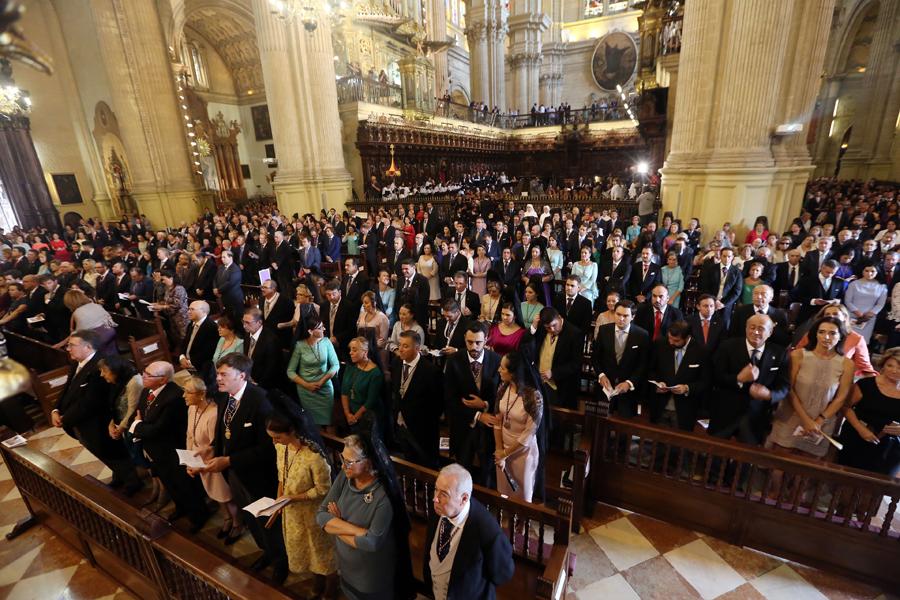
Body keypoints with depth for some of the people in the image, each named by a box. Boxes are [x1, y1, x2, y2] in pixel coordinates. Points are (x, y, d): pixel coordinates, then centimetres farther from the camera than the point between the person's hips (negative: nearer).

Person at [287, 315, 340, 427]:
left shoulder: (326, 342, -8)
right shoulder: (300, 345, -12)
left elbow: (336, 365, -5)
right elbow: (290, 371, -7)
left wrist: (322, 381, -14)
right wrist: (307, 385, -14)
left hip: (325, 388, 1)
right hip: (306, 390, -1)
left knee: (326, 419, 7)